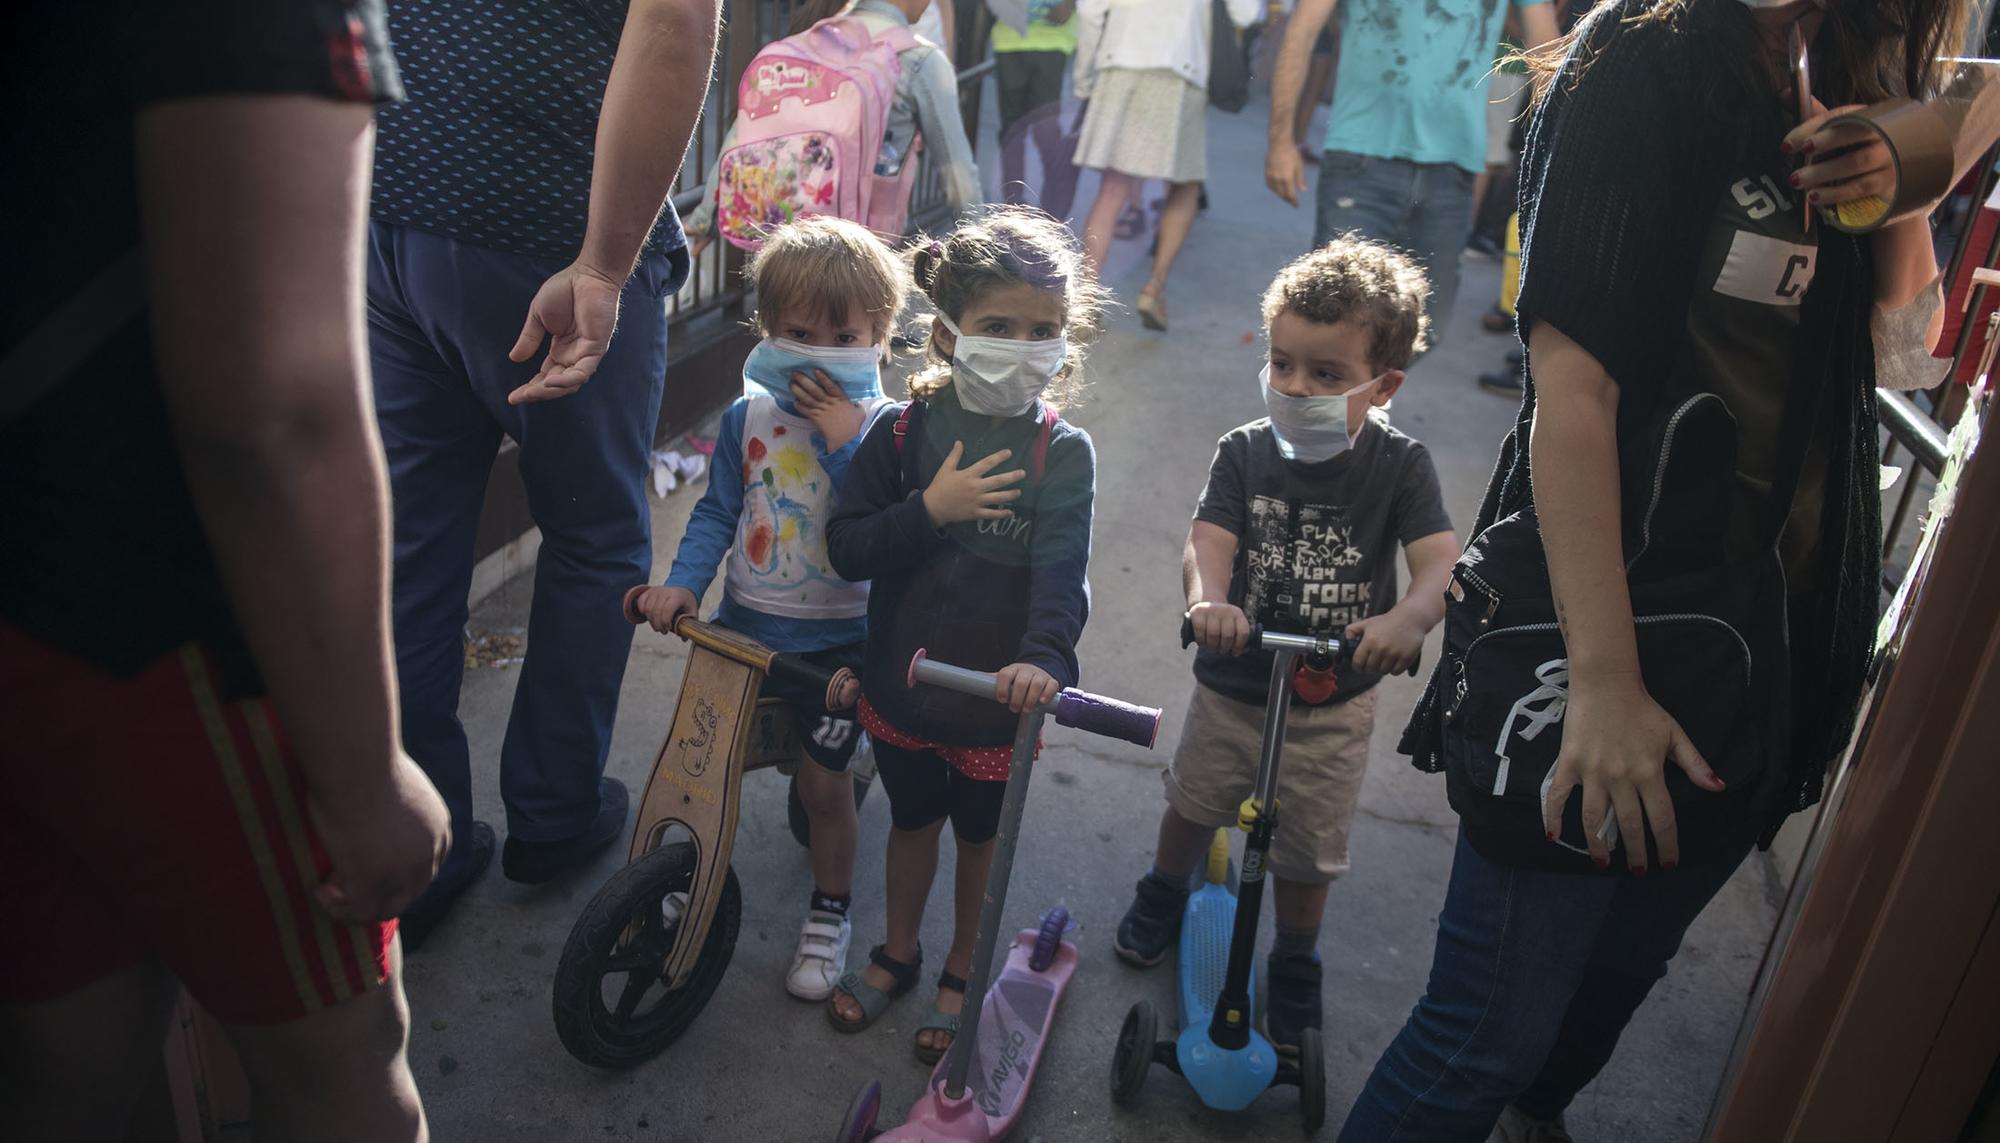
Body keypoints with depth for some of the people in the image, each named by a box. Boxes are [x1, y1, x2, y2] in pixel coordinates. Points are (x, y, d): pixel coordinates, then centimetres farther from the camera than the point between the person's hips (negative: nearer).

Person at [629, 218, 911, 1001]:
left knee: (824, 781, 7)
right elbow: (717, 512, 2)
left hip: (836, 638, -3)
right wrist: (682, 583, -12)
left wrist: (843, 439, -28)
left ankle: (830, 912, 31)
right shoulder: (746, 417, -2)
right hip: (742, 622, 3)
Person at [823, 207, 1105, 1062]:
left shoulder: (1062, 452, -14)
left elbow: (1062, 567, -26)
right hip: (902, 679, 2)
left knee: (982, 835, 18)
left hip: (996, 692, -2)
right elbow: (846, 549, -11)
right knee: (912, 820, 22)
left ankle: (962, 973, 42)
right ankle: (897, 956, 46)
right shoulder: (904, 432, -9)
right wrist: (931, 509, -25)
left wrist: (1044, 656, -43)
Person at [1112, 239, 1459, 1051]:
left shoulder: (1399, 466, -14)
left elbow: (1441, 563, -25)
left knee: (1309, 852, 14)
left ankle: (1295, 968, 41)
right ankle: (1165, 895, 55)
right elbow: (1208, 540, -23)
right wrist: (1207, 599, -46)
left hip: (1333, 704, -1)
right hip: (1231, 685, 2)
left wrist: (1407, 618, -48)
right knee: (1193, 803, 24)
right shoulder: (1246, 451, -11)